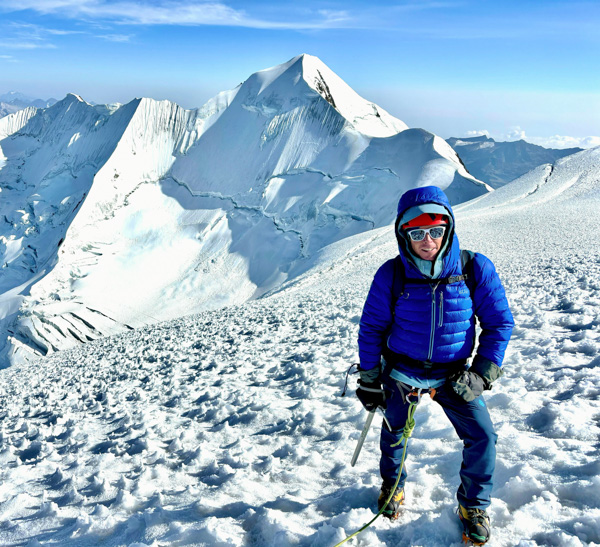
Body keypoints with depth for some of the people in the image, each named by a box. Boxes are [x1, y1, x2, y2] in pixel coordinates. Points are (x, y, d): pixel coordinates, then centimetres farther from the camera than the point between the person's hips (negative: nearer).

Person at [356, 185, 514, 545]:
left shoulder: (475, 269, -17)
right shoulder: (391, 275, -17)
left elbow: (500, 322, -7)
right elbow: (371, 328, -5)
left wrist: (483, 374, -13)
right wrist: (370, 379, -1)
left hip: (453, 374, 0)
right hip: (401, 371, 0)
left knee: (482, 436, -6)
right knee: (394, 433, 17)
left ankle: (474, 505, 21)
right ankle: (392, 486, 48)